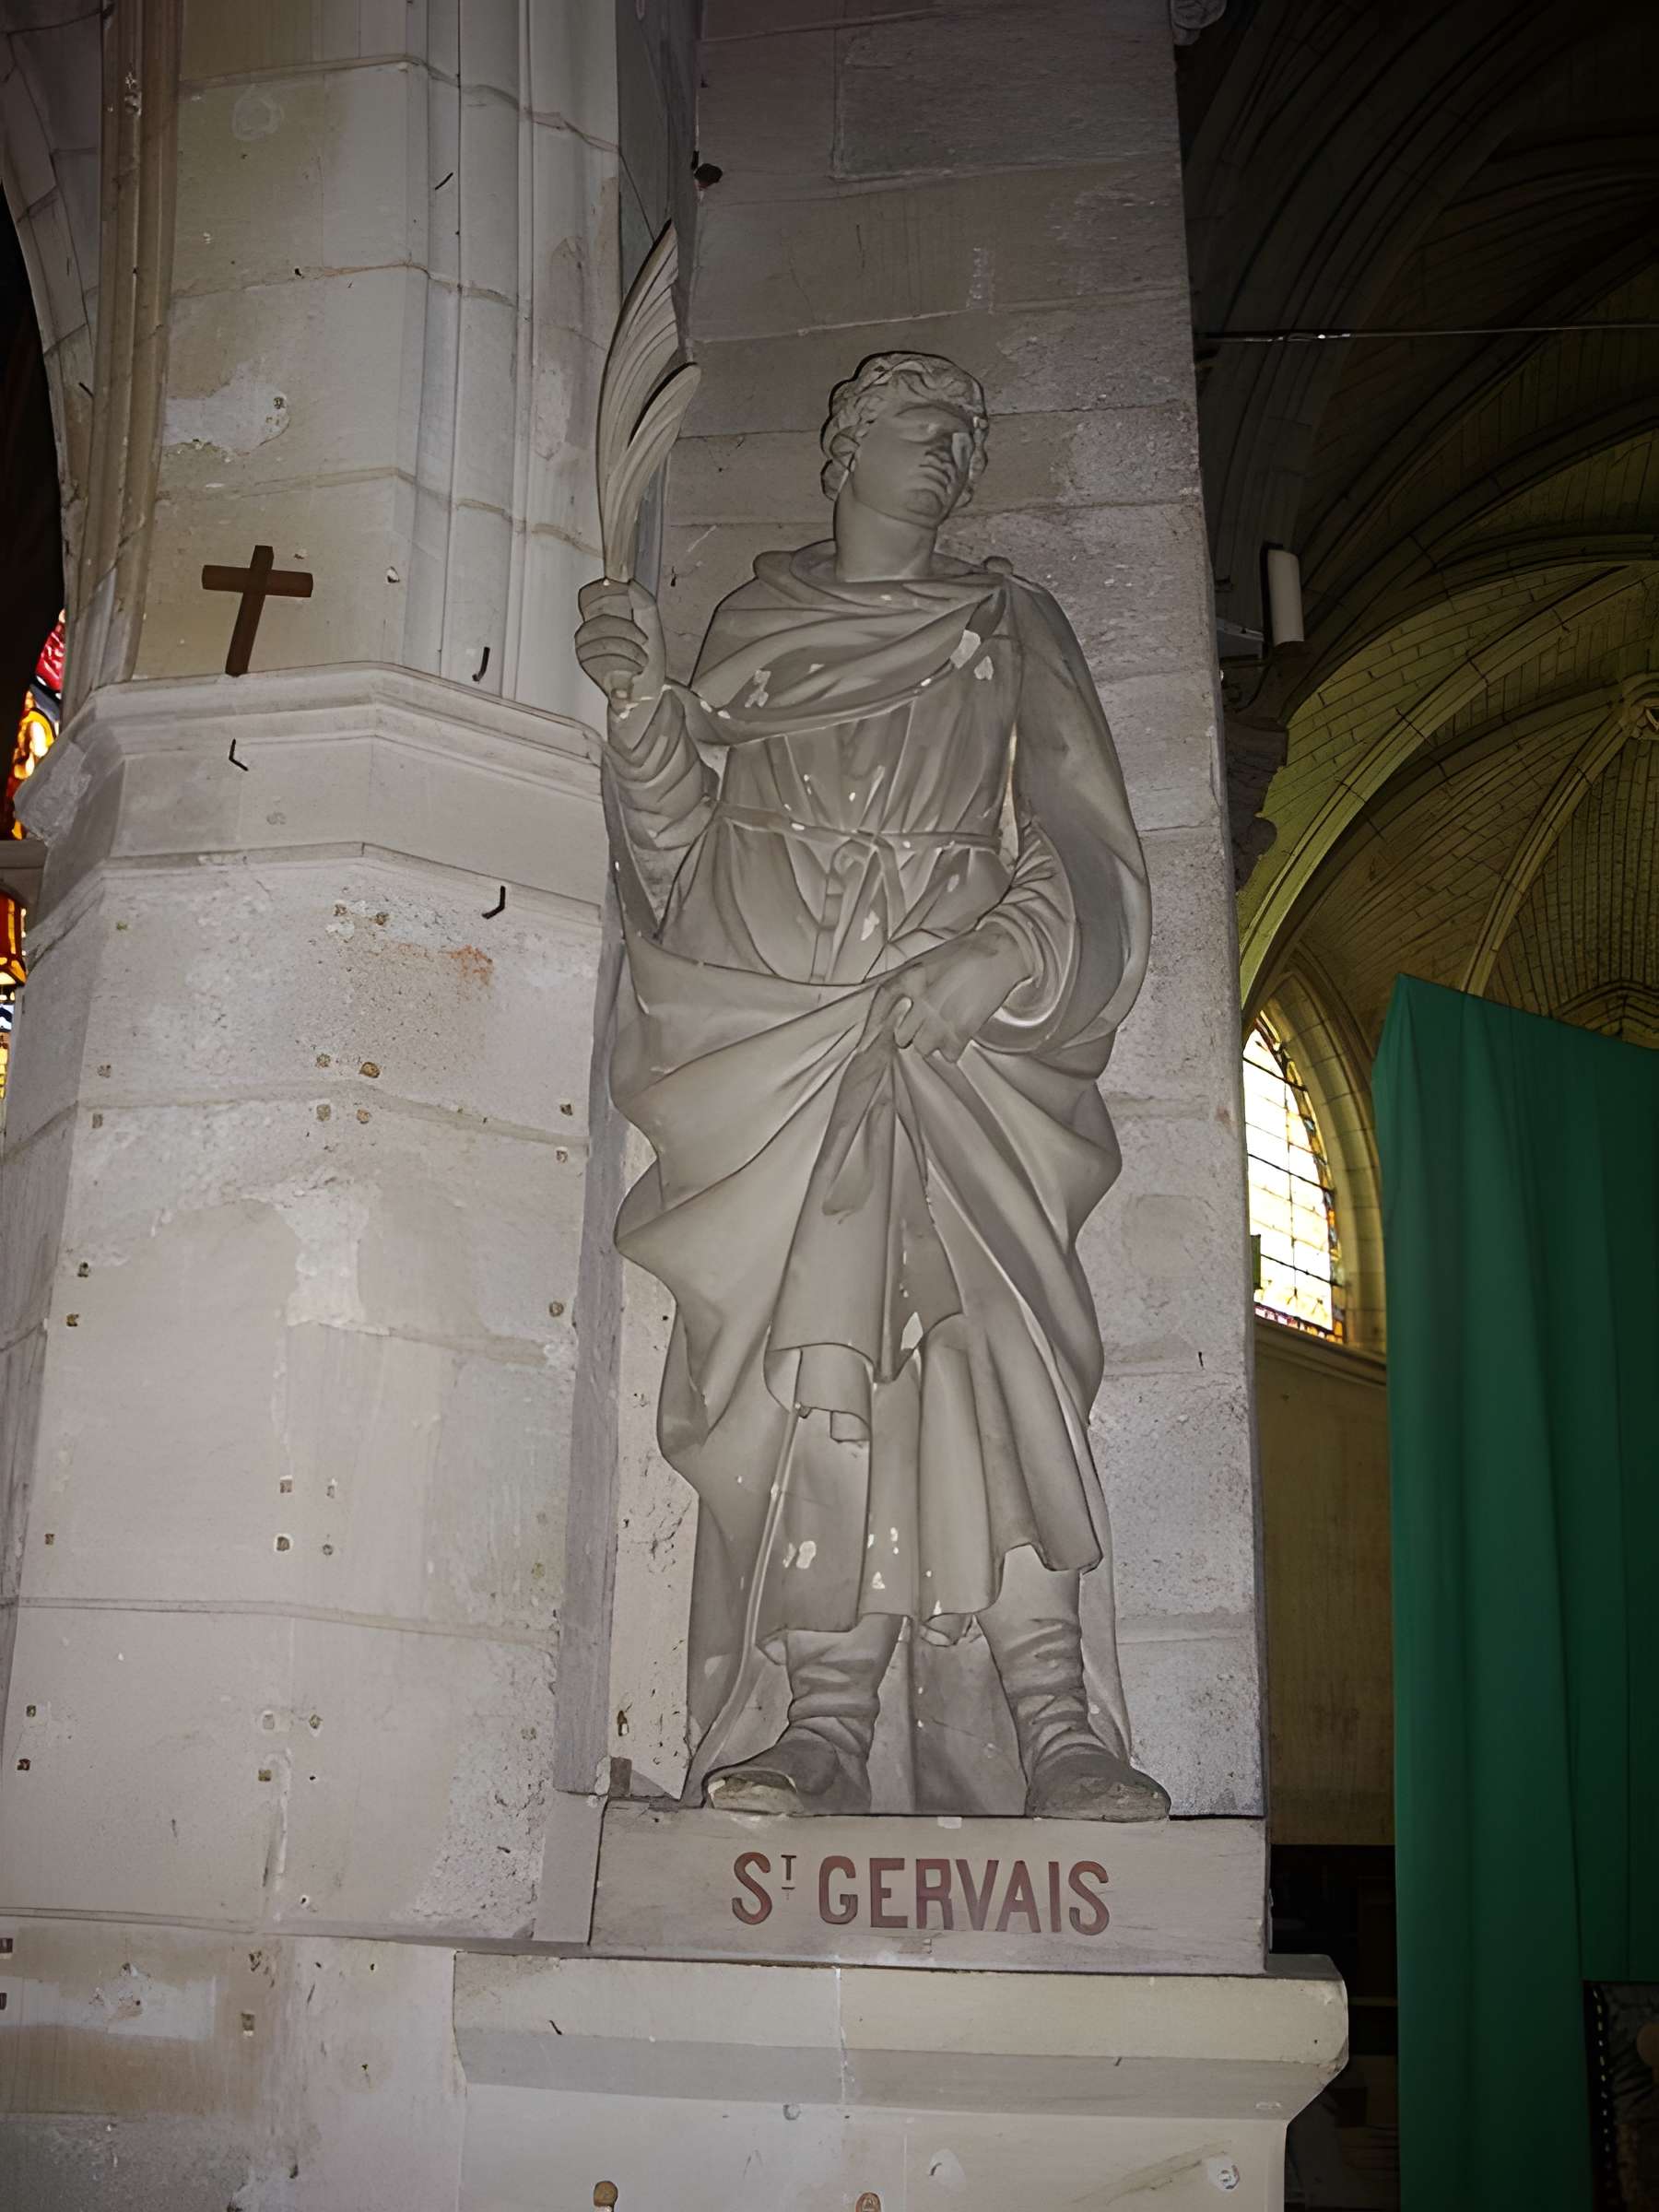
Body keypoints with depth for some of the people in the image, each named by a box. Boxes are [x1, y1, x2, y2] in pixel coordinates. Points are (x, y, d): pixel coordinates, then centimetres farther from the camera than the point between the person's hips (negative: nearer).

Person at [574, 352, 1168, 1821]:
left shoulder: (1012, 626, 19)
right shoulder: (754, 624, 22)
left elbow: (1086, 849, 10)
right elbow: (686, 848, 15)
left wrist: (999, 960, -9)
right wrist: (642, 704, -2)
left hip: (960, 1032, 0)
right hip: (778, 1033, 1)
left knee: (983, 1333, -17)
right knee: (817, 1351, -11)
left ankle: (1062, 1733, -20)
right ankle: (830, 1737, -11)